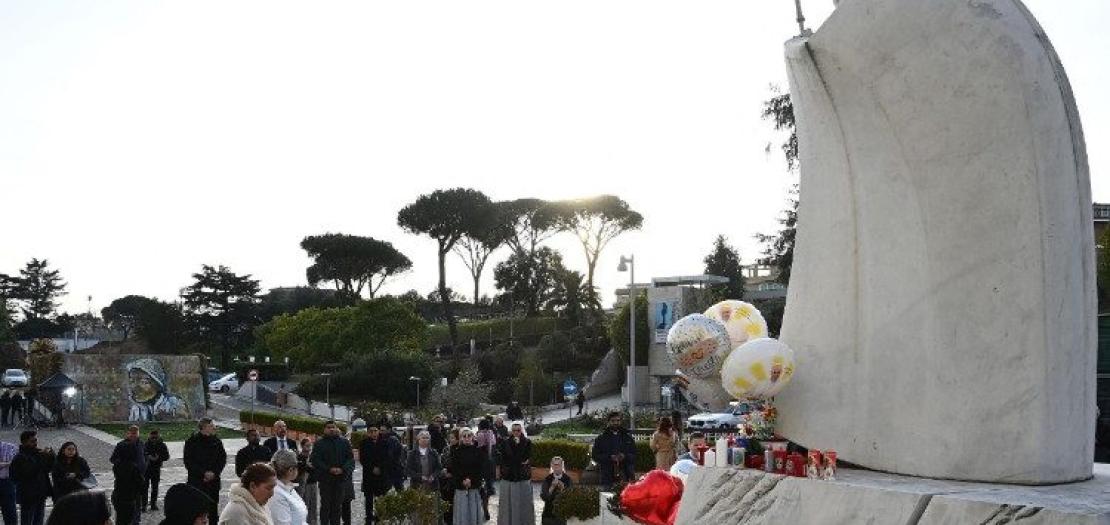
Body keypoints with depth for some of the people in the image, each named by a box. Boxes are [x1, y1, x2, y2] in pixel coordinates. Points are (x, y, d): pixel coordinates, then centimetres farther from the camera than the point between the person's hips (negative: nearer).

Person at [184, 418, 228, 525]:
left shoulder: (217, 441, 5)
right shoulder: (192, 442, -4)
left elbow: (223, 459, 7)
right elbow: (188, 462, -7)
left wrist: (214, 473, -7)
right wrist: (203, 473, -14)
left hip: (214, 480, 3)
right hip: (196, 480, -3)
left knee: (213, 508, 7)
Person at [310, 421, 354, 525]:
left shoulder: (344, 443, 9)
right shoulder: (319, 444, 3)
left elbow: (350, 459, 4)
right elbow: (316, 461, -5)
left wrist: (343, 469, -13)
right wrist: (329, 469, -17)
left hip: (341, 478, 2)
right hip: (325, 479, -2)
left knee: (338, 505, 7)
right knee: (325, 505, 1)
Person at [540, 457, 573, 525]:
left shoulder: (567, 479, -2)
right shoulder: (547, 479, 0)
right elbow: (543, 497, -8)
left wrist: (563, 489, -22)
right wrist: (551, 488, -22)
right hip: (549, 511, 1)